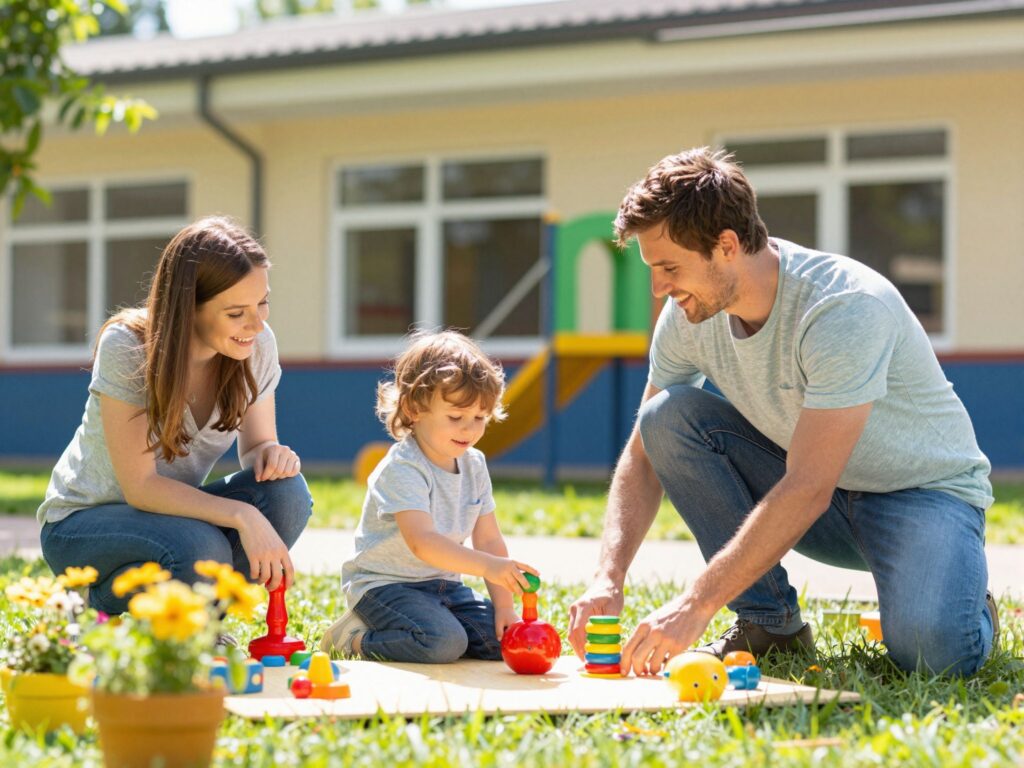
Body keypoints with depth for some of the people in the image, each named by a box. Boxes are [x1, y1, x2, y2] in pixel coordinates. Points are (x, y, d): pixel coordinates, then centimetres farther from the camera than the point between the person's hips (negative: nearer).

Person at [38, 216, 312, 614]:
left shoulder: (256, 346, -12)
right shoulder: (127, 347, -25)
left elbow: (255, 446, 0)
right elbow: (139, 485, -26)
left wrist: (270, 454, -25)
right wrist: (242, 515, -39)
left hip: (170, 511, 5)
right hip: (84, 522, -5)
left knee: (285, 491, -24)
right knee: (200, 550, -35)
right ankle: (99, 607, -3)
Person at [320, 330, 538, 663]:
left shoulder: (474, 465, 5)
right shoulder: (402, 470, -21)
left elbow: (489, 541, 6)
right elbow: (422, 541, -35)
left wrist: (504, 607, -5)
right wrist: (487, 565, -47)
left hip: (442, 585, 9)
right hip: (385, 583, -8)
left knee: (504, 639, -6)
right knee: (444, 643, -31)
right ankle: (357, 639, -6)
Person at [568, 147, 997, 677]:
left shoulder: (845, 308, -31)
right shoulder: (689, 315, -10)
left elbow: (807, 490, -36)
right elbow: (644, 455, -3)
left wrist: (697, 604, -39)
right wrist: (608, 579, -20)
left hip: (924, 490, -6)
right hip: (809, 484, 6)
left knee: (934, 649, -35)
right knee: (669, 415, -17)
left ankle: (968, 610, 4)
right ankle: (769, 624, -8)